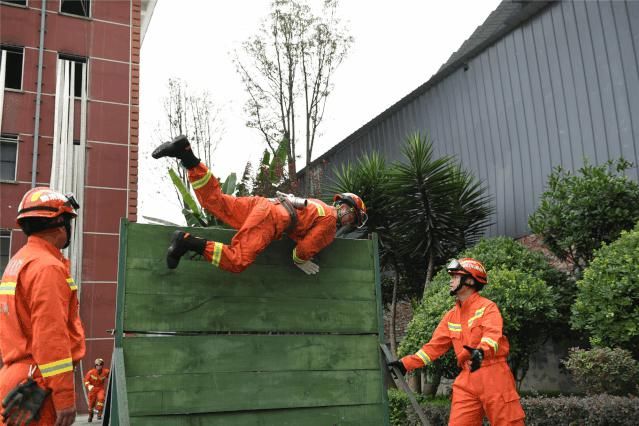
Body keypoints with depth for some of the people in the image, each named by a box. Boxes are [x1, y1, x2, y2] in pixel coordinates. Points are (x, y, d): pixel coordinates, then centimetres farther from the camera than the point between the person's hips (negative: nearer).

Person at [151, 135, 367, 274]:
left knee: (213, 201, 5)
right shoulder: (330, 220, 3)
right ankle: (188, 242, -30)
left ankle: (184, 152, -5)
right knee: (237, 261, -19)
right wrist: (301, 262, 15)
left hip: (262, 203, 9)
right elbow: (306, 248, -5)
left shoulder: (319, 205, 30)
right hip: (272, 218, -9)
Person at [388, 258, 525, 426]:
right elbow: (434, 346, 14)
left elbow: (493, 334, -23)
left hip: (493, 376, -5)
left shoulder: (487, 307, -5)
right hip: (467, 380, 5)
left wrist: (481, 352, -44)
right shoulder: (451, 316, 14)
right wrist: (405, 363, 7)